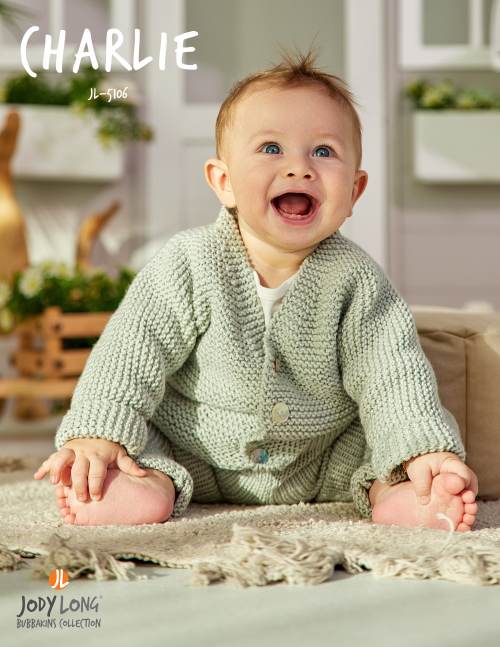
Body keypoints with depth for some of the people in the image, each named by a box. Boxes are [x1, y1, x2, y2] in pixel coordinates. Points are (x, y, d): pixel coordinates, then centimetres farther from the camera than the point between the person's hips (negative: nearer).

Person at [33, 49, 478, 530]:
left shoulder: (355, 278, -11)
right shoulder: (190, 264, -14)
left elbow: (391, 373, -15)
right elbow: (132, 350, -15)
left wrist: (425, 453, -31)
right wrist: (95, 436, -29)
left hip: (324, 467, 1)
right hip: (196, 455, -1)